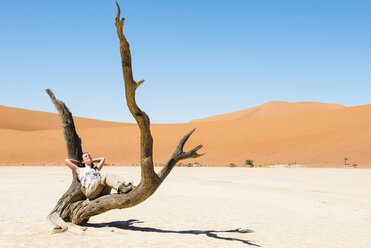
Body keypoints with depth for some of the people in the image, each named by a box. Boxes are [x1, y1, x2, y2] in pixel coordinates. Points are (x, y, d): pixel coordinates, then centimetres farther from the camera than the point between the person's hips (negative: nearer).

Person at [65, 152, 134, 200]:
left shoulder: (96, 169, 39)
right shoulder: (80, 170, 28)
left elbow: (102, 159, 54)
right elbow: (67, 160, 28)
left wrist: (92, 160, 54)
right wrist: (79, 162, 40)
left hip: (102, 192, 5)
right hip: (89, 190, -5)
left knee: (112, 176, -26)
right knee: (105, 176, -33)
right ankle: (122, 188, -59)